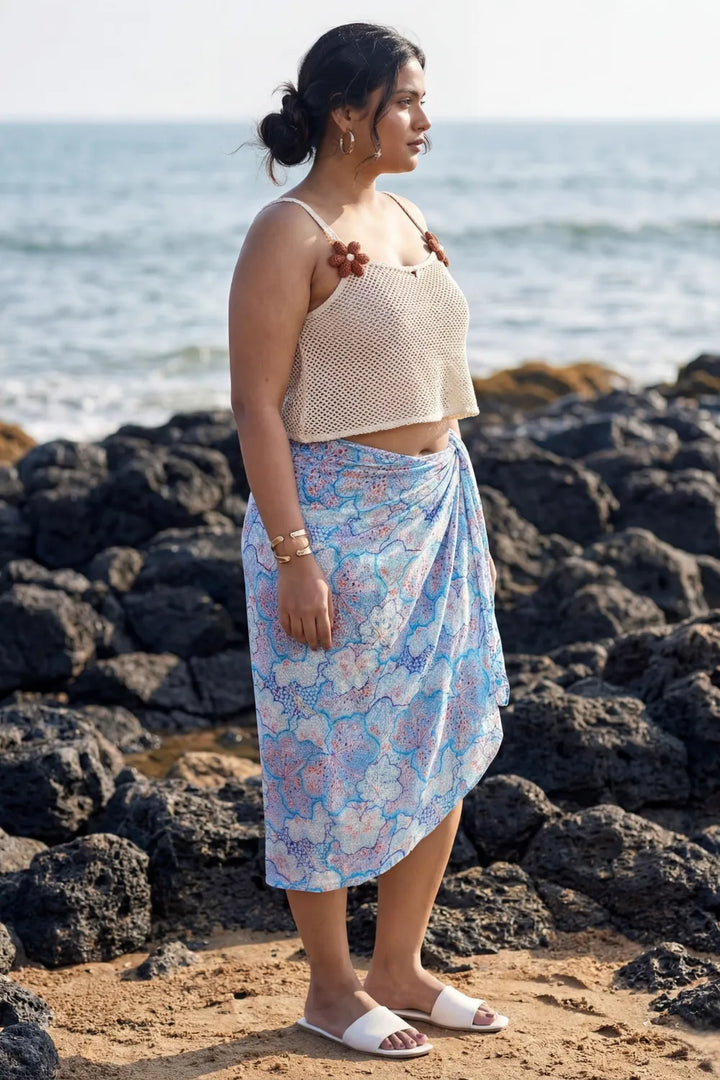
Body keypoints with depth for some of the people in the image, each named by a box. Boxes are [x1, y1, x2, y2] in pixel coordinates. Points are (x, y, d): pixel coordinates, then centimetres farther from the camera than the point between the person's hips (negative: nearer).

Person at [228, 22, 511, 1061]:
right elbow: (256, 404, -16)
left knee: (445, 741, 11)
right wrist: (294, 556, -21)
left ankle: (399, 968, 25)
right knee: (333, 754, 2)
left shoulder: (406, 219, 12)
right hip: (335, 516, -8)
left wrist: (469, 524, 18)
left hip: (435, 508, 8)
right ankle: (331, 986, 18)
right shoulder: (288, 235, -13)